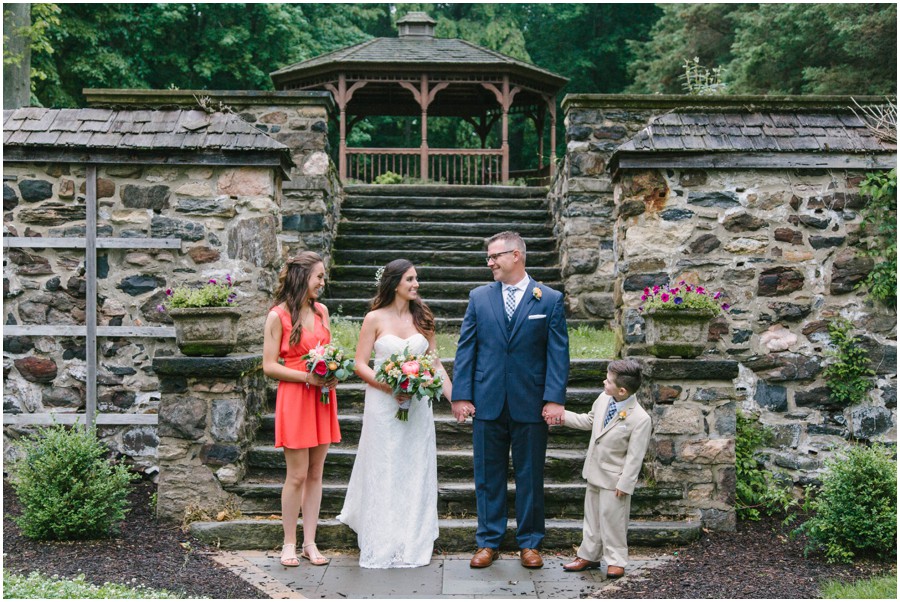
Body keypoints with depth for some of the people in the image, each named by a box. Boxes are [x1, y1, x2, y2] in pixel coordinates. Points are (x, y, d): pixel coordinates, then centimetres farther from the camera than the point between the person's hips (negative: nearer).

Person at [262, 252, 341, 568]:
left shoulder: (321, 311, 11)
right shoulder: (278, 316, -7)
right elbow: (269, 366, -9)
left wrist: (333, 374, -3)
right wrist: (307, 377, -18)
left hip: (323, 398, 6)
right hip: (294, 399, -6)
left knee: (315, 474, 8)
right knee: (297, 475, -2)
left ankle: (310, 542, 16)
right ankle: (289, 544, 11)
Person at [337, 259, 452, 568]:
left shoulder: (422, 318, 6)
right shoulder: (375, 319, -3)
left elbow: (435, 363, 8)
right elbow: (360, 364, -4)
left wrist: (454, 398, 1)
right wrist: (389, 386, -18)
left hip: (418, 405, 3)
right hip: (383, 404, -3)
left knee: (416, 473, 7)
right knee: (383, 473, 3)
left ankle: (413, 542, 19)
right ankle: (382, 544, 14)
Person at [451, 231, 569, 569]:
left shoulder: (550, 300, 1)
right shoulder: (479, 297, 7)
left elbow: (558, 353, -3)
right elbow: (465, 349, 5)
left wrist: (554, 398, -12)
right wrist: (461, 395, -3)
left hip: (531, 405, -2)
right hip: (487, 402, 2)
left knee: (530, 477, 8)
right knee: (488, 476, 8)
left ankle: (529, 543, 21)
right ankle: (488, 542, 20)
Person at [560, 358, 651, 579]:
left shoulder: (640, 419, -25)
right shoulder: (603, 399, -5)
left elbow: (634, 456, -20)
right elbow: (589, 421, 16)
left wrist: (624, 484, -18)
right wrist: (564, 416, 9)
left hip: (613, 479, -7)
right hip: (595, 473, 7)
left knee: (612, 519, 4)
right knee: (592, 516, 18)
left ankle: (615, 561, 20)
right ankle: (589, 556, 32)